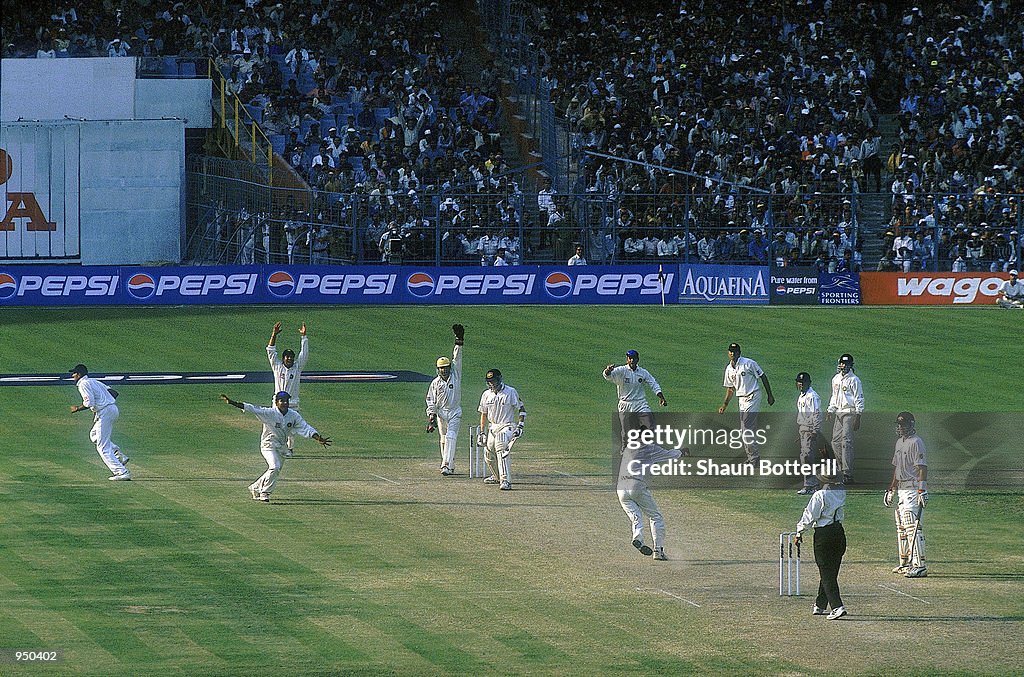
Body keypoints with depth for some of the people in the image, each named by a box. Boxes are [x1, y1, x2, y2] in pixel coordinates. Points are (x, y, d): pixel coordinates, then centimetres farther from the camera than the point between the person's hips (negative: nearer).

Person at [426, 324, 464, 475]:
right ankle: (450, 466, 22)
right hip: (441, 412, 2)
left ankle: (447, 465, -24)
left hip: (455, 412, -2)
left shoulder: (455, 374, 0)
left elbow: (457, 358, -7)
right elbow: (431, 400, 3)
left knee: (451, 437, -16)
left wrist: (459, 342, -17)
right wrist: (431, 416, -8)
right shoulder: (435, 383, 2)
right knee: (444, 440, 9)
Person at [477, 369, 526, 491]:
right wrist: (482, 432, 12)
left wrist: (520, 426, -13)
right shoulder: (486, 394, 7)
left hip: (507, 426, -6)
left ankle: (506, 481, -32)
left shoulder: (510, 392, -8)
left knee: (502, 451, -26)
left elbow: (521, 409, -4)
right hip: (492, 428, 6)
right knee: (488, 454, 12)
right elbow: (484, 414, 15)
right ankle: (496, 476, 40)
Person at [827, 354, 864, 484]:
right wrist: (830, 412, 17)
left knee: (846, 441, -15)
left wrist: (858, 417, -14)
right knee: (836, 441, 6)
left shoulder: (854, 380, -8)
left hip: (850, 413, -8)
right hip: (838, 413, 8)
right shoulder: (835, 379, 15)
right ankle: (841, 470, 17)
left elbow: (859, 400, -9)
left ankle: (848, 474, -19)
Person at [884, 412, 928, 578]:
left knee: (913, 527, -15)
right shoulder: (899, 442, 18)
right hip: (901, 489, 10)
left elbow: (922, 468, -18)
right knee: (901, 527, 13)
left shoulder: (916, 442, -11)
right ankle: (905, 563, 21)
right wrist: (891, 489, 25)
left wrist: (922, 491, -25)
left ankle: (919, 565, -18)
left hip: (913, 489, -10)